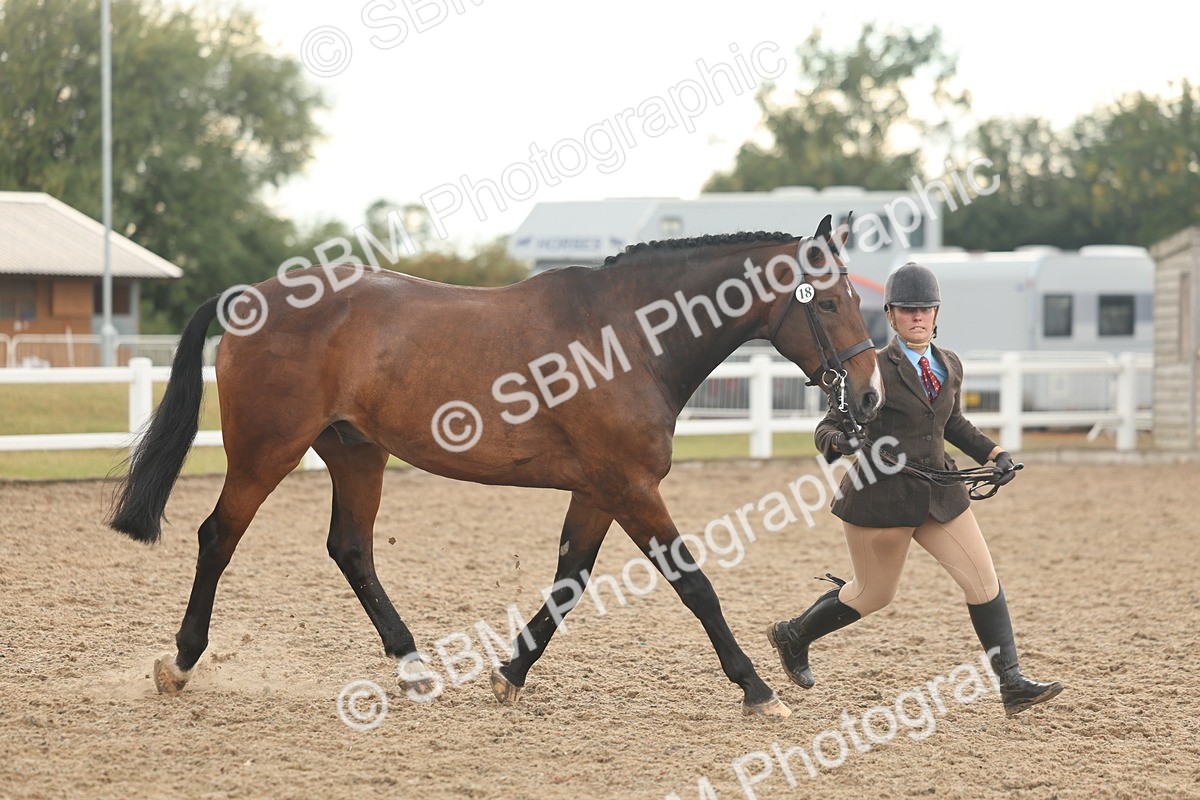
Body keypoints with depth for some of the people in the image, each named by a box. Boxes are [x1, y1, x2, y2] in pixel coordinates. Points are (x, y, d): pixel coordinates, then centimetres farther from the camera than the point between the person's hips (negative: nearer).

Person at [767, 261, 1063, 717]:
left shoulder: (950, 366, 6)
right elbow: (829, 426, -11)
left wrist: (994, 454, 11)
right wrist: (838, 442, -35)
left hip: (939, 492, 6)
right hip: (881, 496, -6)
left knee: (984, 580, -4)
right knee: (873, 593, 9)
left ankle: (1012, 684, -1)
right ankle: (793, 637, 34)